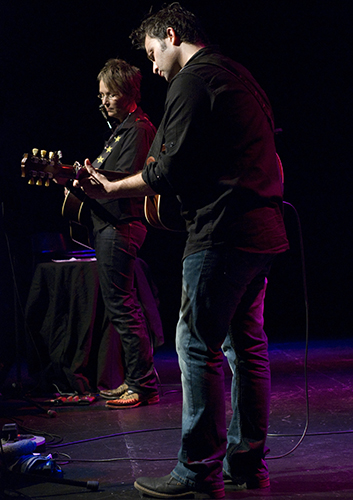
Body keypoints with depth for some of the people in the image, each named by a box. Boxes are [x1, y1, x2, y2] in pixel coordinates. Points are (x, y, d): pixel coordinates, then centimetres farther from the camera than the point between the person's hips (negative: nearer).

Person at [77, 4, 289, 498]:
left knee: (198, 347, -5)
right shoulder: (239, 75, 22)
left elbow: (170, 171, -15)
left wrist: (109, 189, -4)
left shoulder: (192, 80, -9)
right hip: (264, 230, 10)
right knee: (247, 344, 12)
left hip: (222, 233, -10)